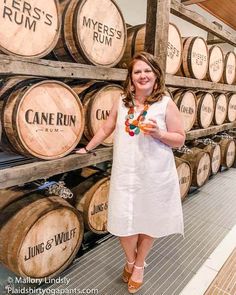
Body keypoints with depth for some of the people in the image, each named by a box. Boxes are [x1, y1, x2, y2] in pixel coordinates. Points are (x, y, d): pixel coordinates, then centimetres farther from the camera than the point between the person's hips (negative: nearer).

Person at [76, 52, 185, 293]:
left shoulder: (166, 103, -5)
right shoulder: (121, 102, 5)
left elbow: (180, 139, -3)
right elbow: (106, 128, 16)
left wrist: (158, 133, -20)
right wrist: (88, 148, 21)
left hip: (155, 176, -1)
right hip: (125, 174, 2)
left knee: (150, 221, 13)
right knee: (123, 221, 6)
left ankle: (139, 264, 42)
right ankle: (130, 259, 40)